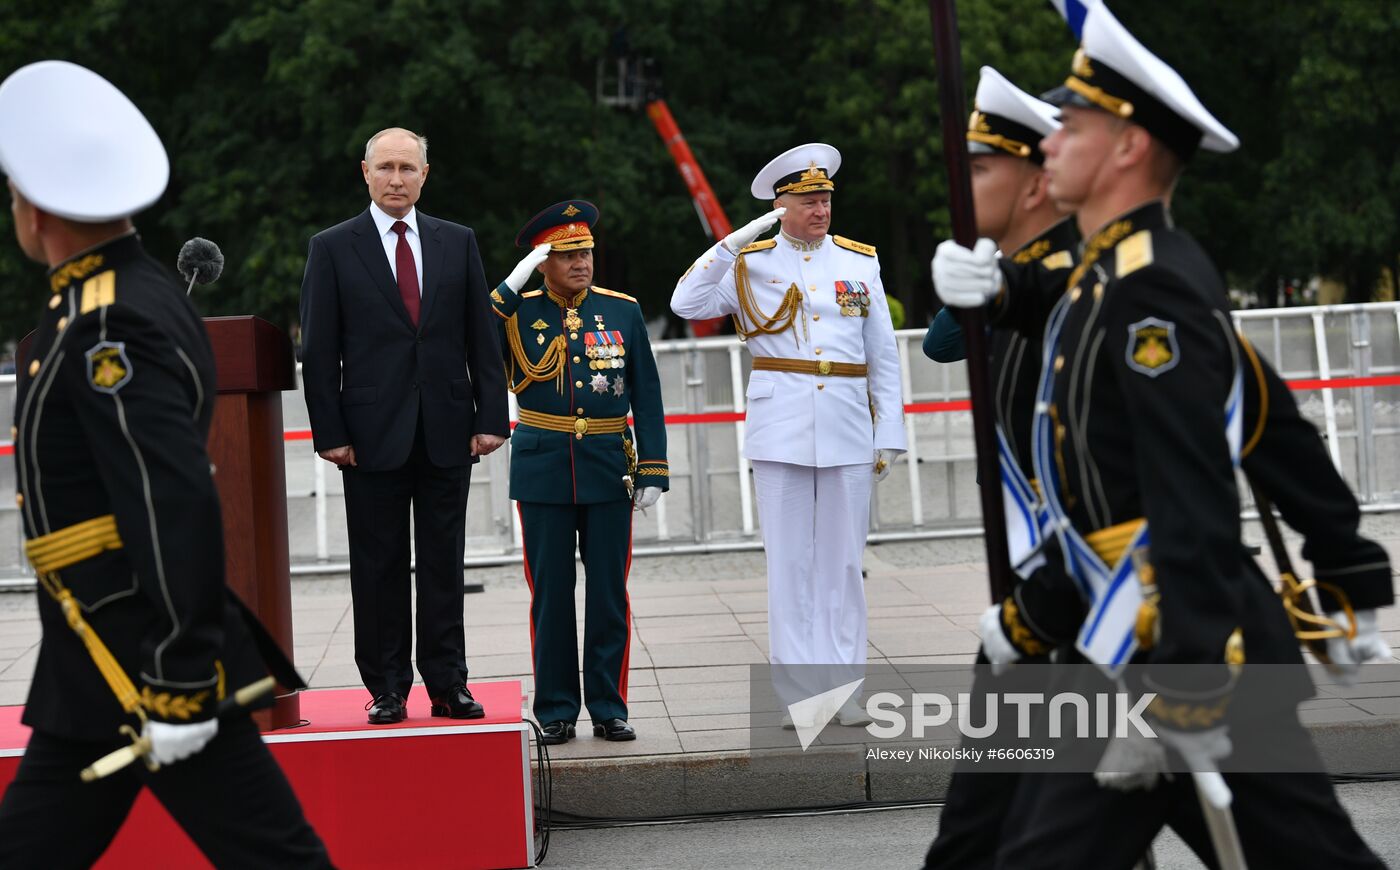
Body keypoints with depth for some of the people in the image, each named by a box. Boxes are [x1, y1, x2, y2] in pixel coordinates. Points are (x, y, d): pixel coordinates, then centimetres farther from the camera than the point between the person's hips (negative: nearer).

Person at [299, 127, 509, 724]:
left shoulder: (458, 243, 9)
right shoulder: (333, 249, 2)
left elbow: (483, 337, 8)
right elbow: (319, 351, 0)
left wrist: (491, 417, 0)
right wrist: (330, 432, -7)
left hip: (447, 431, 2)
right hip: (373, 432, -2)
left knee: (443, 563, 6)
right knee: (378, 567, 3)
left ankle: (448, 683, 12)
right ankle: (387, 689, 10)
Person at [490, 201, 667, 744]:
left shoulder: (622, 311, 6)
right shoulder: (516, 312, 3)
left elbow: (647, 398, 5)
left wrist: (653, 472, -1)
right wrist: (513, 284, -16)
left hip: (609, 470, 1)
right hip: (543, 472, -1)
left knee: (609, 592, 4)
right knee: (550, 593, 3)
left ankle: (608, 707, 13)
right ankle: (556, 711, 11)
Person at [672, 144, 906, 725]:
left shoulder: (861, 262, 10)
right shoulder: (752, 263, 5)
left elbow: (884, 356, 11)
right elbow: (688, 305, -10)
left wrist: (889, 434, 6)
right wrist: (733, 244, -15)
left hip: (848, 432, 2)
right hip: (780, 430, -1)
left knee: (842, 562, 4)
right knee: (790, 563, 0)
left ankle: (845, 690, 10)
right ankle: (800, 693, 5)